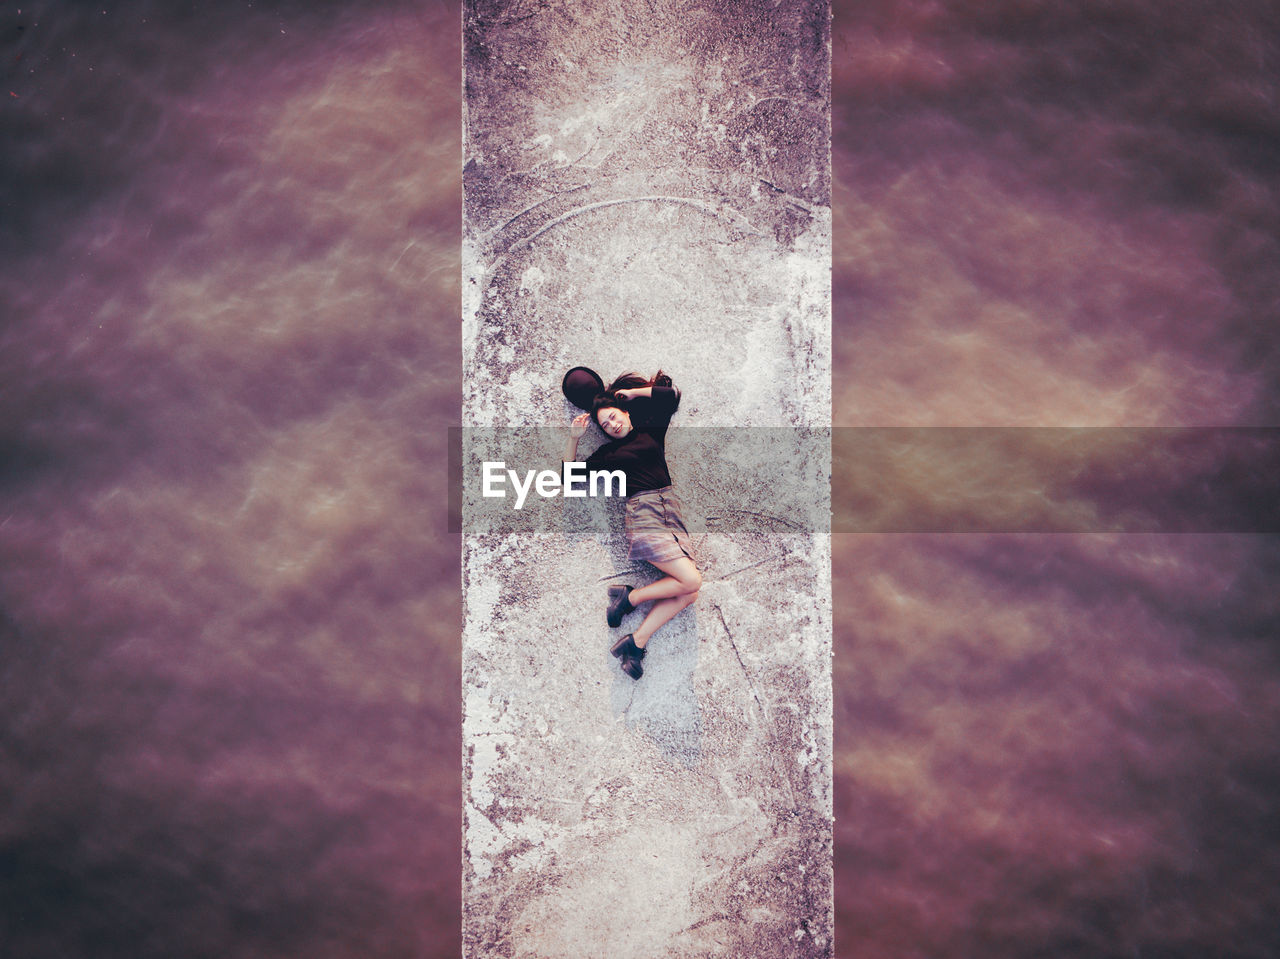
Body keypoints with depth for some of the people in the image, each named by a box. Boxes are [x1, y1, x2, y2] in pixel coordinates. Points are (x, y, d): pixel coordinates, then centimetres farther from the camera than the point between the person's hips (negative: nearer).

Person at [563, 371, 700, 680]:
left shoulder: (651, 431, 20)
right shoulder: (608, 452, 15)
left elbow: (672, 395, 16)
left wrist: (632, 392, 19)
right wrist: (573, 438, 6)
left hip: (672, 511, 4)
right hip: (642, 514, -4)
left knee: (688, 594, -16)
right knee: (691, 580, -21)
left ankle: (635, 642, -14)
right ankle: (629, 597, -4)